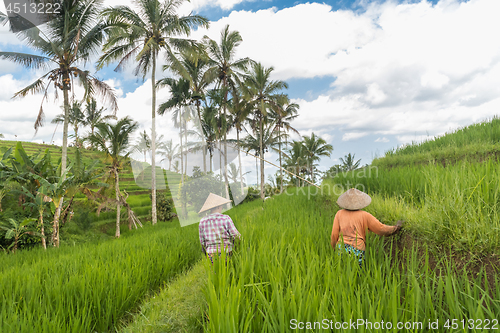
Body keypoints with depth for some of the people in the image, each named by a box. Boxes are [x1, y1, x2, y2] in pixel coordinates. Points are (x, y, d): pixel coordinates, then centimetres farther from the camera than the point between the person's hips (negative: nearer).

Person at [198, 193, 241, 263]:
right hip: (226, 254, -4)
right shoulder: (225, 219, -10)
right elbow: (236, 236, -8)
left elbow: (202, 242, 10)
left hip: (211, 255, 4)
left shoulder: (202, 221, 3)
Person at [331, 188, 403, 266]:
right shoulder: (365, 216, 2)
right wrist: (396, 227, 22)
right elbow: (382, 229, 5)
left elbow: (334, 235, 6)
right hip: (357, 250, -2)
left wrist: (334, 248, 18)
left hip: (341, 248, 2)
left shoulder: (339, 214, 7)